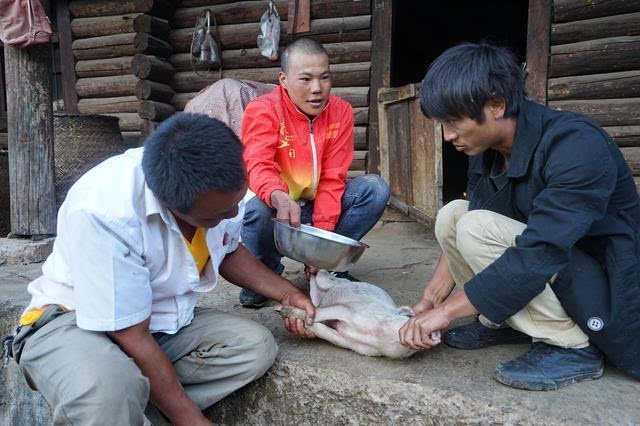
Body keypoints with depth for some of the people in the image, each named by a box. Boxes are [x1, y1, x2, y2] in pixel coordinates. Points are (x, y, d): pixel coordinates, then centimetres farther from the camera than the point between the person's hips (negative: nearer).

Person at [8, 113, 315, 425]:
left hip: (168, 323, 7)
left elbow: (228, 252, 8)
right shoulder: (103, 212, -34)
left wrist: (288, 294, -3)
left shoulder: (220, 183, -14)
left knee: (257, 346, -14)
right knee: (110, 392, -38)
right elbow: (131, 336, -27)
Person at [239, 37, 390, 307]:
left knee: (376, 189, -16)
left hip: (317, 208, 4)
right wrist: (280, 199, -57)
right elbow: (258, 166, -33)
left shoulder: (341, 112, -6)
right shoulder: (262, 110, -16)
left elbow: (332, 179, -11)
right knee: (255, 208, -38)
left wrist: (322, 234, -22)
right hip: (275, 208, -3)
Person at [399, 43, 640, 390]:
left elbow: (539, 254, -34)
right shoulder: (486, 152, -3)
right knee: (452, 214, -4)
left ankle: (570, 348, -14)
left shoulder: (578, 145, -28)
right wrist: (430, 301, -5)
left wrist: (446, 311, -28)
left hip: (608, 289, -7)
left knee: (477, 228, -25)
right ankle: (504, 323, 4)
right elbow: (462, 225, 3)